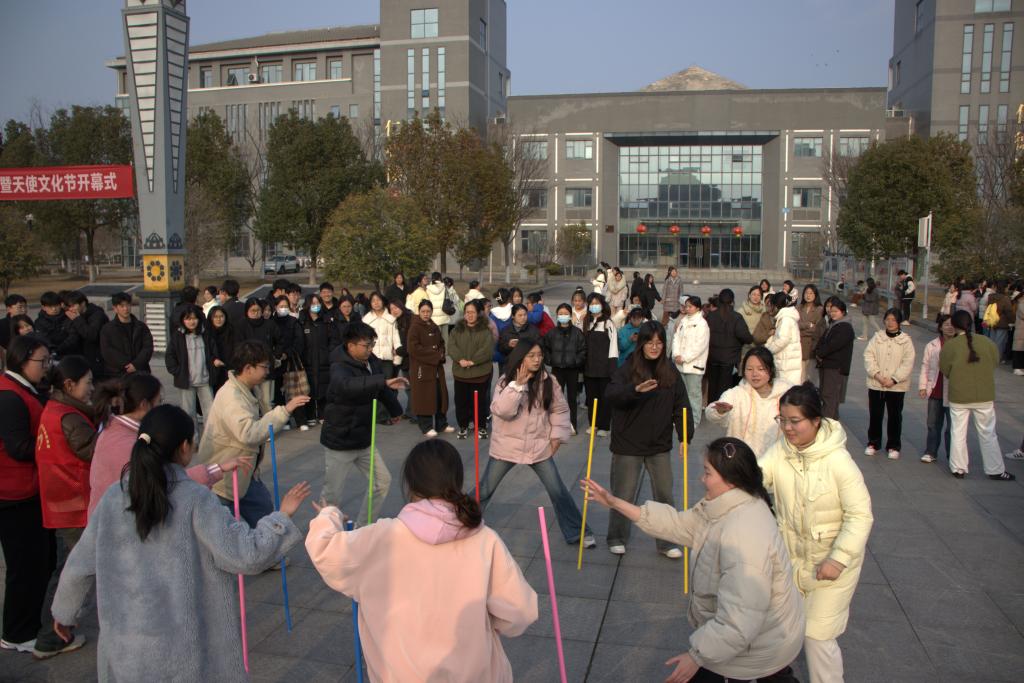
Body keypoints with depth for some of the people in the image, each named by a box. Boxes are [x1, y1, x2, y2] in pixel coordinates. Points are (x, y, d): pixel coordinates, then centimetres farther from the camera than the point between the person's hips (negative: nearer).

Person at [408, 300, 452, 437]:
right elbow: (413, 348, -17)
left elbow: (441, 344, 21)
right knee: (424, 398, -4)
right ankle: (426, 427, 4)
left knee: (440, 396, 9)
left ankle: (441, 425, 20)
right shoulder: (415, 327, -9)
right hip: (421, 368, -7)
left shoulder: (435, 327, 12)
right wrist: (434, 354, -14)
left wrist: (440, 354, -3)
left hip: (436, 367, 7)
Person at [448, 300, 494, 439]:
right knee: (461, 401, 9)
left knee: (480, 401, 6)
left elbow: (487, 349, -13)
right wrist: (460, 359, -19)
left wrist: (473, 361, -20)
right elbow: (451, 346, -4)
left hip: (480, 372, -2)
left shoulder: (486, 330, -2)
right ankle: (463, 427, 24)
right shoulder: (457, 329, 7)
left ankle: (481, 427, 20)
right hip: (460, 372, 3)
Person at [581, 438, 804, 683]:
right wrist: (615, 503, -2)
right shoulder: (727, 505, -6)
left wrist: (697, 656, -25)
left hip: (757, 650, -8)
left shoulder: (744, 536, -36)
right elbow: (679, 524, 1)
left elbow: (740, 622, -36)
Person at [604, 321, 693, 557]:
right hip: (628, 444, -3)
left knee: (665, 495, 9)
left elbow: (681, 406, 4)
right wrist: (636, 389, -43)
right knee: (623, 494, 7)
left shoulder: (670, 371, 0)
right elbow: (610, 395, -27)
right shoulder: (627, 370, -11)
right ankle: (617, 539, 27)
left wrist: (685, 436, -4)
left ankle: (667, 542, 25)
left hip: (660, 445, 3)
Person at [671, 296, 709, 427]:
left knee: (694, 393, -2)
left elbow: (700, 346, -15)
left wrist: (684, 357, -15)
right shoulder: (683, 320, 11)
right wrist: (676, 354, -6)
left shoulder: (702, 323, -10)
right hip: (681, 363, 7)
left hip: (694, 364, -7)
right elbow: (677, 337, 9)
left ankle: (694, 420, 6)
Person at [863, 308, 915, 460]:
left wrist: (894, 379, -16)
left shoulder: (906, 340, -3)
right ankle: (873, 443, 25)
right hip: (876, 384, 2)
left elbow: (907, 363, -8)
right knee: (875, 415, 10)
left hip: (896, 386, -2)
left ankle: (893, 446, 19)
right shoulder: (877, 337, 4)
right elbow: (868, 356, -2)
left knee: (895, 417, 7)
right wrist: (877, 374, -15)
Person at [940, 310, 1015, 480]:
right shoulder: (988, 343, -6)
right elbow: (995, 364, 6)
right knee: (988, 434, 12)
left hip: (958, 397, -1)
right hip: (985, 396, 1)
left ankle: (958, 469, 17)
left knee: (958, 433, 11)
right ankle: (995, 470, 19)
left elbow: (945, 371, -2)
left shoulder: (949, 346, -12)